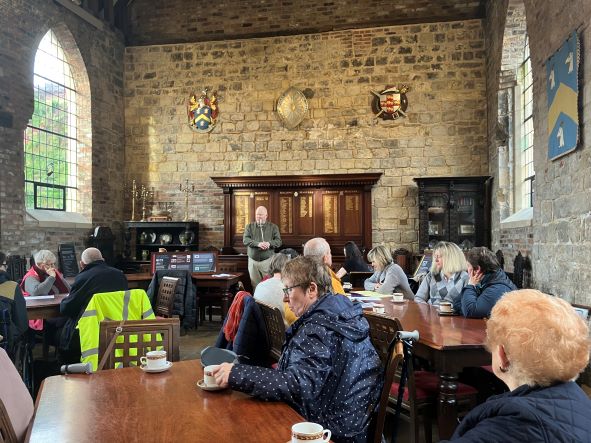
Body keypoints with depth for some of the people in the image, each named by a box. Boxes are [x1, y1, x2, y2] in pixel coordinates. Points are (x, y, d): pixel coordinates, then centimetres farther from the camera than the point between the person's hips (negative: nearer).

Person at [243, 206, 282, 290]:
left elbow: (278, 241, 0)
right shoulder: (249, 226, 8)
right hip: (253, 260, 1)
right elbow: (245, 240, -5)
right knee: (255, 285, 4)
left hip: (267, 260, -1)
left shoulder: (273, 227, 7)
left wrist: (269, 243, -22)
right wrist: (258, 244, -22)